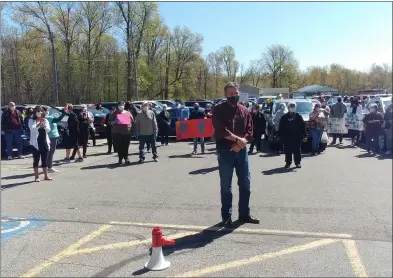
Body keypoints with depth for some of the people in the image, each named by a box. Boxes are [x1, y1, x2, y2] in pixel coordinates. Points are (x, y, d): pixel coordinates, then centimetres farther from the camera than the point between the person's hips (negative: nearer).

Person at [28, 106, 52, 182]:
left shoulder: (45, 120, 10)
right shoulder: (31, 121, 0)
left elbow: (48, 130, -2)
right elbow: (32, 129, -18)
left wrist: (44, 125, -22)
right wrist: (38, 125, -35)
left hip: (45, 142, 3)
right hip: (35, 143, -3)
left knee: (45, 160, 7)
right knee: (36, 160, 1)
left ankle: (46, 176, 13)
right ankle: (36, 176, 6)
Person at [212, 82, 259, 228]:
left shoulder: (245, 111, 10)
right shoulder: (219, 110, -3)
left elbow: (249, 132, 4)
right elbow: (221, 130, -15)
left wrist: (241, 144, -13)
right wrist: (238, 139, -15)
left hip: (242, 152, 5)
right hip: (225, 152, -4)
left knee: (245, 184, 12)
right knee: (226, 187, 3)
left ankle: (244, 214, 26)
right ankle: (226, 217, 15)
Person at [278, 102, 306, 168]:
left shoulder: (298, 116, 4)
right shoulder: (284, 117, 3)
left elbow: (303, 126, 3)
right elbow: (281, 128, 3)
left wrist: (303, 135, -4)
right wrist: (281, 136, -3)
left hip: (297, 137, 0)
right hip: (287, 138, 0)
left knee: (297, 151, 3)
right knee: (288, 151, 5)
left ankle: (298, 162, 12)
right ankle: (288, 162, 15)